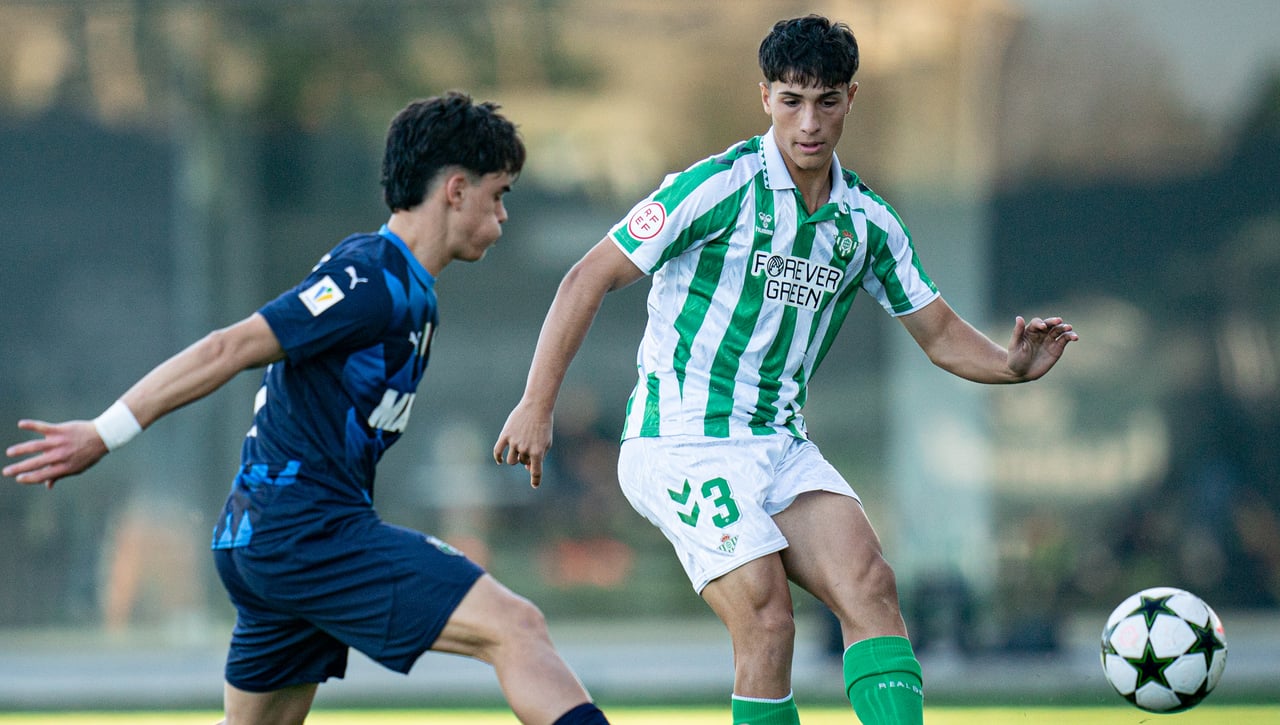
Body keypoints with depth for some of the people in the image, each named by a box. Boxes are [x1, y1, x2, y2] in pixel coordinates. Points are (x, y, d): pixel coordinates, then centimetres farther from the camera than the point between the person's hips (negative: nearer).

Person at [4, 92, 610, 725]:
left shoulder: (404, 289, 17)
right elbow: (231, 349, -18)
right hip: (307, 529, -11)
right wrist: (103, 435, -20)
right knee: (516, 628, -19)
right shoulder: (375, 281, -14)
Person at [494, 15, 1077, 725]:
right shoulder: (720, 186, -12)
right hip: (682, 445, -6)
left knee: (869, 585, -15)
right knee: (768, 621, -19)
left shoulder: (867, 221, 7)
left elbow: (941, 335, 15)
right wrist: (537, 404, -15)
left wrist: (1013, 365, -7)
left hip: (780, 446, 6)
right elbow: (589, 279, -10)